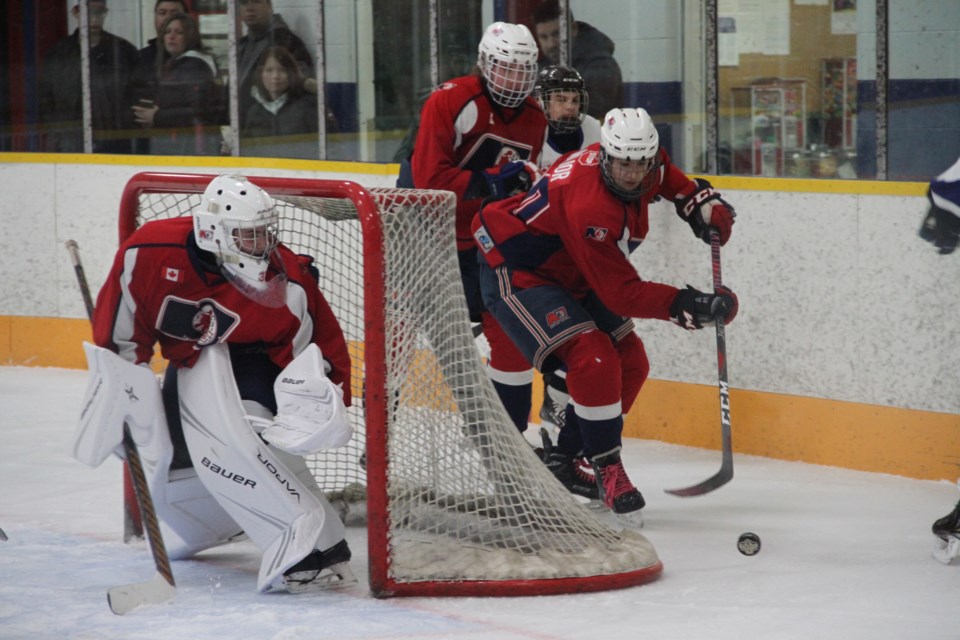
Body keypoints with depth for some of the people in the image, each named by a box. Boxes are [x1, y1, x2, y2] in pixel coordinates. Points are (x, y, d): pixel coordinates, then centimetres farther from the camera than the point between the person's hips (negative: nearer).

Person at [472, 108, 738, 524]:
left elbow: (673, 183, 18)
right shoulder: (589, 206, -36)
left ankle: (564, 461, 16)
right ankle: (608, 470, -14)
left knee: (630, 363, 6)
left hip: (570, 274, 10)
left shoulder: (646, 164, -11)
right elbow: (622, 294, -33)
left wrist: (705, 203, 0)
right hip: (515, 271, -10)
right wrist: (691, 306, -37)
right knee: (594, 359, -26)